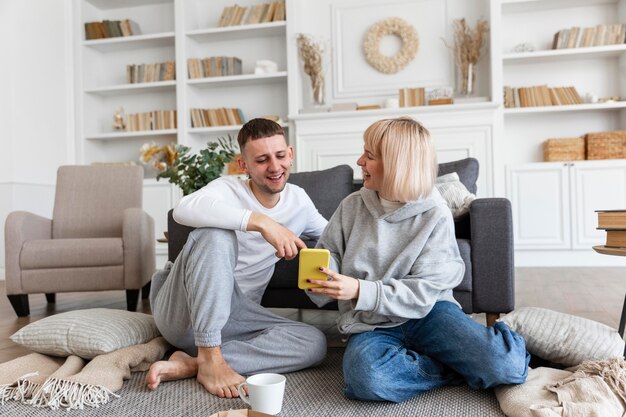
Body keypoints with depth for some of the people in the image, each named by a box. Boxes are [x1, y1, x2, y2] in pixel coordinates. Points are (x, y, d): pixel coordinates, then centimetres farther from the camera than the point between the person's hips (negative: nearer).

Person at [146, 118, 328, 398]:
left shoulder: (298, 200, 7)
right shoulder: (230, 189, -12)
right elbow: (184, 209, -35)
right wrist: (262, 222, -42)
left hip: (231, 318, 5)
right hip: (181, 309, -5)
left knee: (314, 343, -17)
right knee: (217, 232, -31)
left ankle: (189, 364, -20)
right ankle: (209, 358, -28)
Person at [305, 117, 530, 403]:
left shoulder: (435, 215, -7)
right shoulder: (352, 206, 1)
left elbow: (423, 292, -12)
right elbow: (328, 257, 9)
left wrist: (361, 291, -25)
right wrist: (320, 278, -16)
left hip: (426, 313, -2)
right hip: (371, 323, 3)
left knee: (505, 364, -27)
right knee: (364, 375, -34)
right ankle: (460, 368, -11)